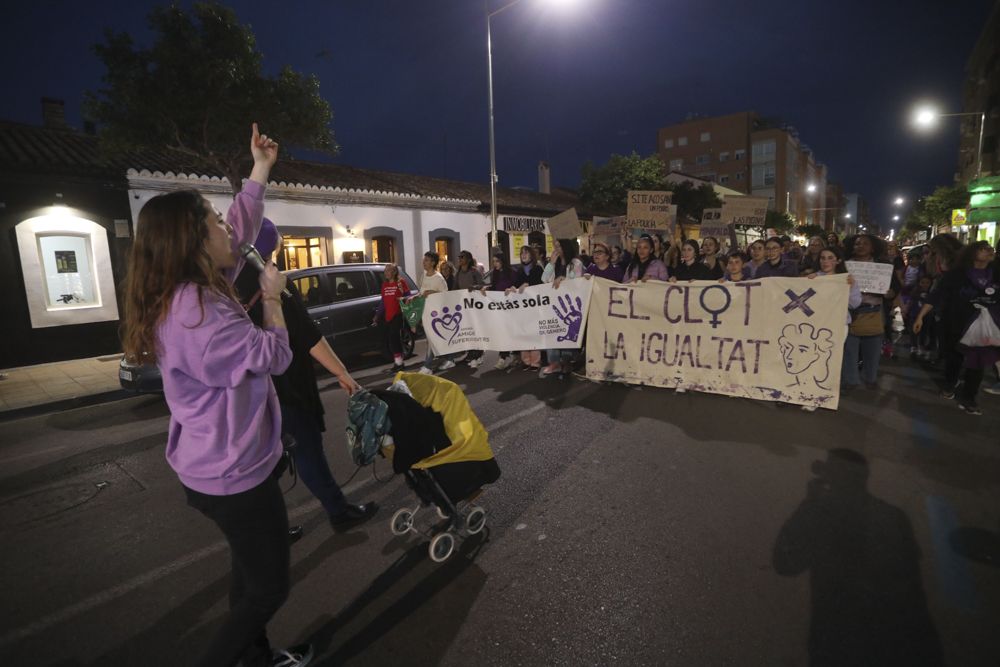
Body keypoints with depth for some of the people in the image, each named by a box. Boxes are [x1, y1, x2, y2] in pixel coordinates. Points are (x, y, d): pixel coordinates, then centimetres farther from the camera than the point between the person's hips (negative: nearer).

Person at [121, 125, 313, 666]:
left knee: (251, 571, 27)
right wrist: (272, 296, -8)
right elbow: (274, 356, -21)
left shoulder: (192, 292, 2)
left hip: (225, 464, 10)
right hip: (234, 472, -10)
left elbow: (242, 227, 12)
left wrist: (261, 167, 17)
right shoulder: (194, 314, -29)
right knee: (269, 585, 9)